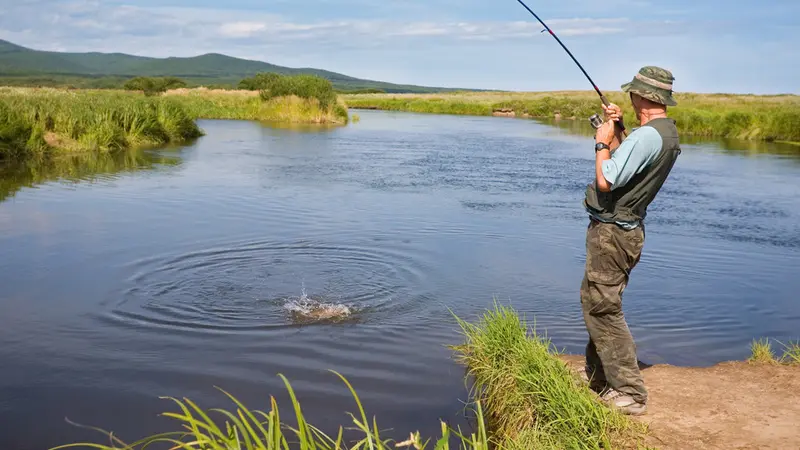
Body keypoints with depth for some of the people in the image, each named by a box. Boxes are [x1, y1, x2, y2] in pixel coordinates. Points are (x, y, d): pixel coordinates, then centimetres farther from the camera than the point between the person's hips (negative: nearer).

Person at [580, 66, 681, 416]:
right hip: (627, 229, 11)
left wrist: (602, 142, -10)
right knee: (597, 304, 21)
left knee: (603, 309, -6)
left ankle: (630, 394, -2)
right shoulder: (669, 134, 10)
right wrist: (615, 133, 11)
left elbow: (606, 181, -24)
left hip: (611, 232, -11)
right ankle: (597, 378, 33)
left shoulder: (646, 136, -22)